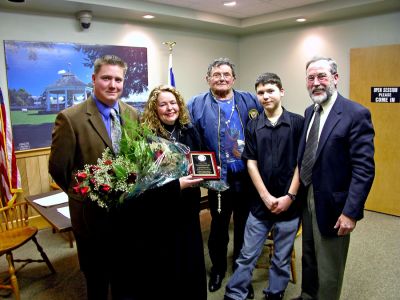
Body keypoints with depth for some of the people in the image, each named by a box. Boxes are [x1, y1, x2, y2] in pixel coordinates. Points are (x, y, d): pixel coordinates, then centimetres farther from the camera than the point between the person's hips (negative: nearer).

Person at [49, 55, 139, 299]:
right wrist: (83, 195, -1)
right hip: (92, 213, -4)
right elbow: (58, 168, -10)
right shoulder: (70, 118, -15)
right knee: (97, 279, 19)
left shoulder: (133, 115, 0)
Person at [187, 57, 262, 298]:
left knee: (244, 227, 17)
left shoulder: (250, 101, 3)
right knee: (219, 227, 16)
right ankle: (218, 269, 39)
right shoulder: (196, 105, -3)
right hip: (218, 178, -1)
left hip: (247, 176, 2)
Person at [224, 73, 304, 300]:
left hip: (289, 203, -1)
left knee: (282, 258, 14)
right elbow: (251, 163, 0)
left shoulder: (298, 122, -2)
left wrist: (290, 196, -9)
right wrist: (266, 197, -7)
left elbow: (302, 162, -3)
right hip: (261, 203, 1)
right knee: (247, 255, 9)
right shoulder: (253, 126, 3)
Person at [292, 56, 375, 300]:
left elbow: (364, 169, -19)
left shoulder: (356, 114, -16)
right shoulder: (310, 112, 7)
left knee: (329, 269, 12)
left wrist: (351, 212, -21)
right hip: (307, 200, 7)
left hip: (332, 205, -7)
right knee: (309, 259, 25)